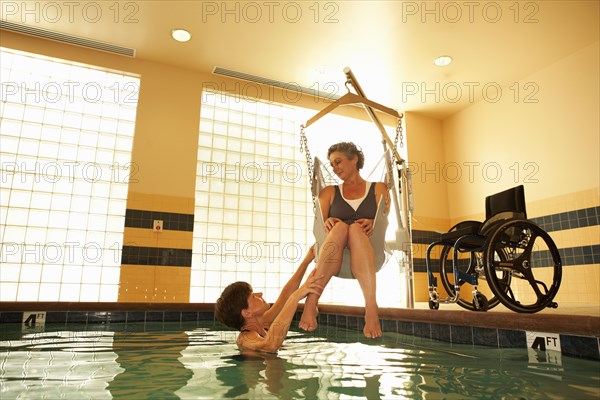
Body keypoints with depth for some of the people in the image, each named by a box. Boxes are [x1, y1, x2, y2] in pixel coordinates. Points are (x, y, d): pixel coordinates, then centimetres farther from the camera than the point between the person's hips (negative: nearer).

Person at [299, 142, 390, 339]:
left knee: (356, 229, -33)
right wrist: (327, 223, -16)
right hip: (334, 260, 1)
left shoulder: (378, 188, 19)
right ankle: (311, 301, -41)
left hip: (371, 253, 0)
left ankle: (371, 307, -44)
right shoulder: (329, 192, 22)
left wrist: (372, 224, -18)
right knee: (339, 227, -33)